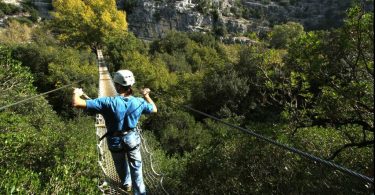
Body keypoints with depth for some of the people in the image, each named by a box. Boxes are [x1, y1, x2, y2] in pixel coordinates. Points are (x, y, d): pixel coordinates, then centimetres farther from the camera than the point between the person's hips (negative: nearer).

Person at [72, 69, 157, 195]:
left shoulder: (108, 102, -29)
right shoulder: (139, 102, -18)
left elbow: (76, 104, -29)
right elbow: (154, 109, 3)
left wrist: (76, 93, -6)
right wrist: (146, 96, 16)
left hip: (116, 140, 0)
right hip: (132, 138, 1)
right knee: (136, 167, 17)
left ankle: (126, 183, 55)